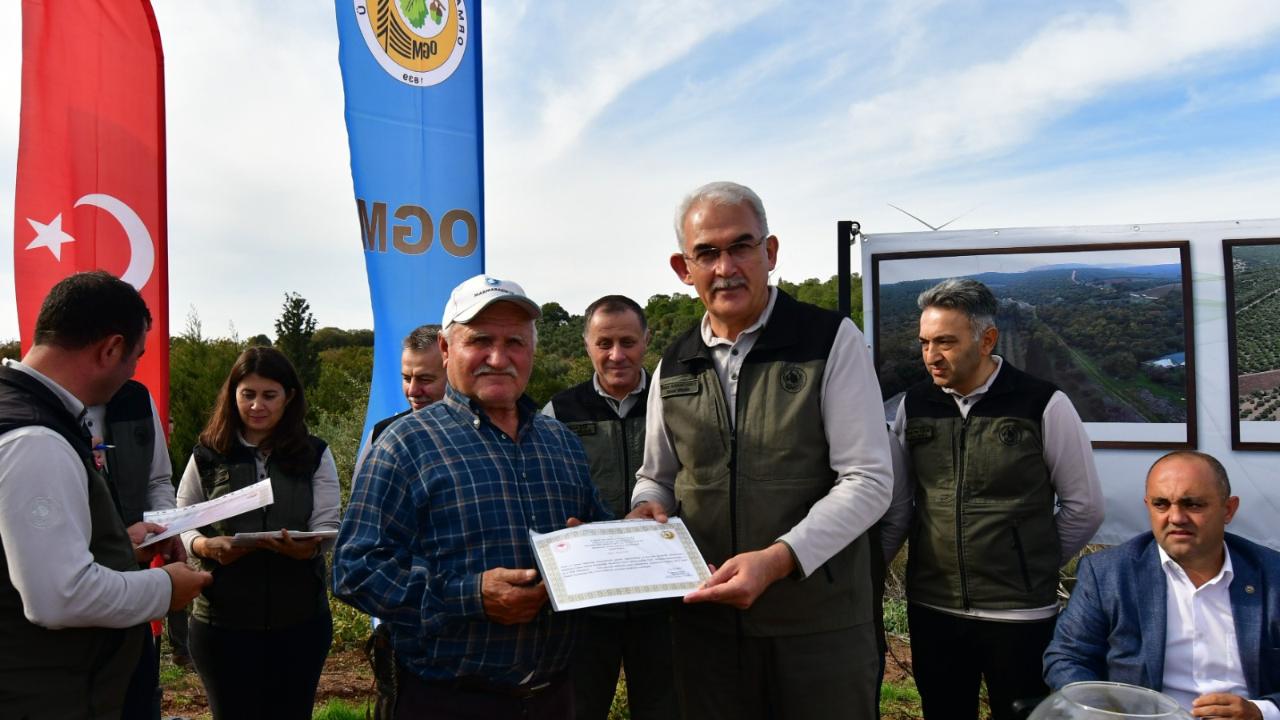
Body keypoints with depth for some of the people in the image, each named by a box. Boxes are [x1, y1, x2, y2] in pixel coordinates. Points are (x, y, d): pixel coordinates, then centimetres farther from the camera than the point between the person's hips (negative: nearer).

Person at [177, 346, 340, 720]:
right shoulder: (208, 455, 1)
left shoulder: (315, 454, 2)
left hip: (300, 619, 1)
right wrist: (206, 546, -17)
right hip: (222, 621, 0)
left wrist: (304, 547, -24)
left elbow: (328, 528, -2)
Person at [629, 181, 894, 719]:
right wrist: (646, 510, -6)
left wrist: (777, 559, -24)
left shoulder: (832, 341, -7)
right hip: (705, 623, 4)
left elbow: (868, 481, -12)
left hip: (819, 627, -3)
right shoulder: (673, 367, 6)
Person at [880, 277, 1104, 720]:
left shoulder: (1043, 405, -9)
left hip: (1020, 614, -3)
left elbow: (1084, 506, 0)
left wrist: (1034, 568, 4)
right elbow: (898, 501, 7)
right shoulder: (914, 405, 1)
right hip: (930, 609, 3)